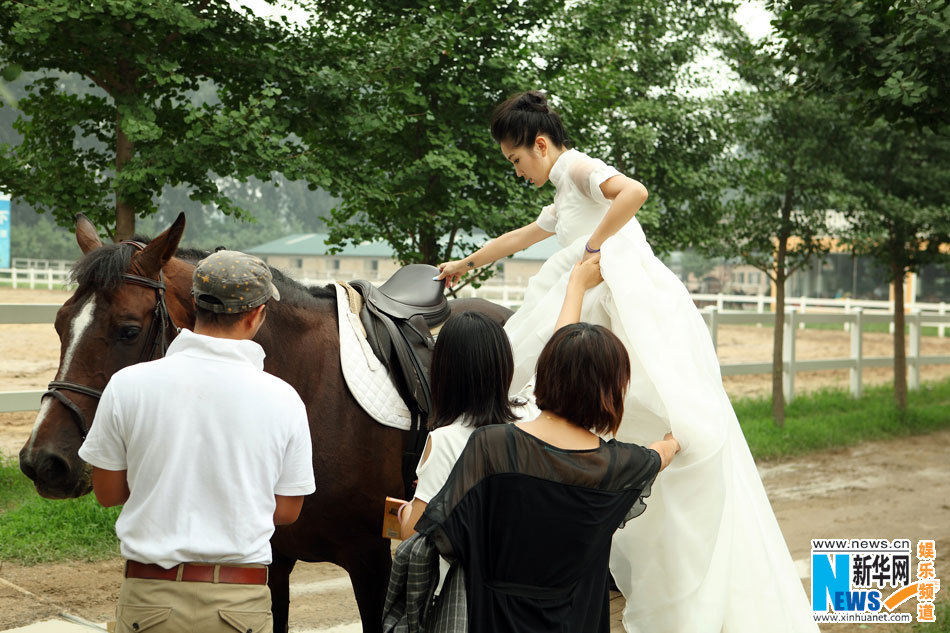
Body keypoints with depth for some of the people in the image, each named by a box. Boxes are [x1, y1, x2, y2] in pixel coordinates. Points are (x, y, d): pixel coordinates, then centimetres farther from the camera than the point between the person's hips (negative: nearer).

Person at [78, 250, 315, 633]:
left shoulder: (127, 385, -8)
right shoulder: (283, 399, -8)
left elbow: (107, 493, 2)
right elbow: (286, 512, 1)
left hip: (149, 599, 0)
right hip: (241, 602, 0)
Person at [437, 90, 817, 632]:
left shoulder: (578, 168, -1)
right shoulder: (566, 197, 27)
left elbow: (634, 191, -23)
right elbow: (522, 237, 45)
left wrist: (592, 248, -14)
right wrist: (467, 265, 57)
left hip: (647, 310, -10)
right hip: (624, 321, 10)